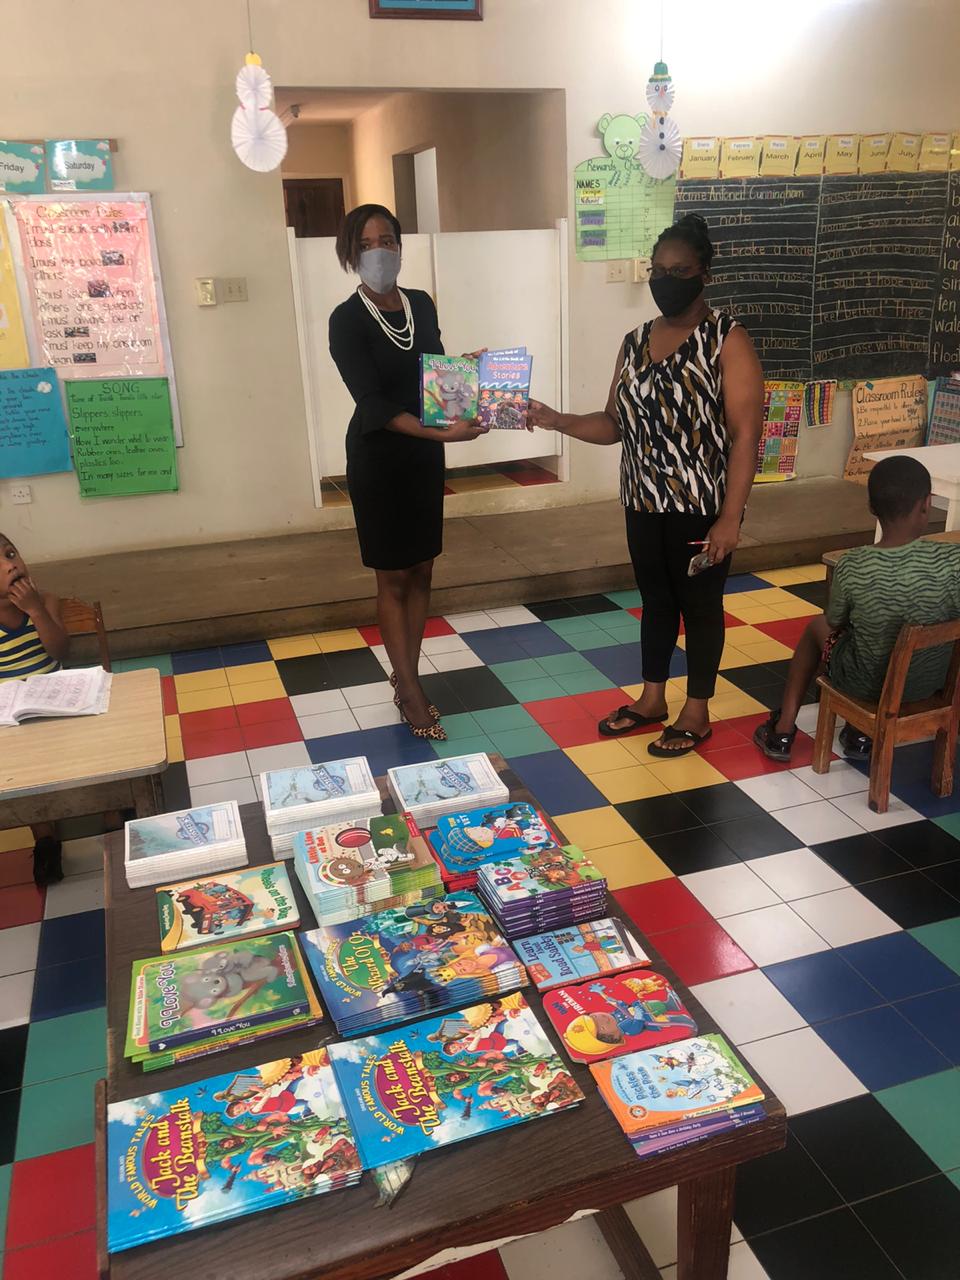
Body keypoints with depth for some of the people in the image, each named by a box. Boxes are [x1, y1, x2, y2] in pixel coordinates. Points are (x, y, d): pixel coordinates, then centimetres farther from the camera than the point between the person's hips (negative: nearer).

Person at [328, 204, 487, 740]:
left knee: (422, 570, 10)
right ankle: (412, 692, 11)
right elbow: (373, 403, -22)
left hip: (425, 454, 6)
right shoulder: (347, 320, -13)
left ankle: (406, 678, 23)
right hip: (378, 457, -6)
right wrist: (441, 432, -31)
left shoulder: (422, 304, 5)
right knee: (393, 577, 1)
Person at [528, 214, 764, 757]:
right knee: (656, 599, 17)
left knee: (699, 605, 7)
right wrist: (558, 421, -8)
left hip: (702, 507, -6)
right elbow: (616, 425, 9)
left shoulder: (728, 339, -12)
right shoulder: (635, 342, 8)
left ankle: (697, 713, 23)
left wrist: (730, 517, -21)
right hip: (644, 504, 6)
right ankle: (652, 699, 34)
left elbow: (745, 434, -16)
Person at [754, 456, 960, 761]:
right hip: (934, 680, 2)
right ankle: (862, 733, 38)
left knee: (817, 627, 28)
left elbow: (835, 623, -7)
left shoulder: (852, 567, -24)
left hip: (869, 682, -2)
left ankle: (783, 730, 34)